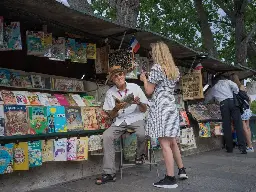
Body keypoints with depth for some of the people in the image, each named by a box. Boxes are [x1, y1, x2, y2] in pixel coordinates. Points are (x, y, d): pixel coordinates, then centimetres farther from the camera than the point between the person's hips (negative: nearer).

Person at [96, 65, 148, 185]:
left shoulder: (135, 88, -4)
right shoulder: (110, 93, 0)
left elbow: (144, 110, 1)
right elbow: (111, 116, 2)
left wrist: (139, 103, -22)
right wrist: (116, 108, -20)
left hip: (136, 119, -2)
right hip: (119, 121, 2)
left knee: (142, 134, -34)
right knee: (106, 136, -24)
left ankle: (140, 155, 3)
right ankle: (109, 173, -15)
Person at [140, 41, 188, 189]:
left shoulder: (157, 68, -9)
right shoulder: (174, 70, 14)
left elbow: (149, 91, -9)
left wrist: (144, 79, 8)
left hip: (160, 107, -8)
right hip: (171, 107, 8)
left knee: (165, 144, -7)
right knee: (172, 142, 18)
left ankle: (170, 179, -5)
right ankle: (182, 170, 28)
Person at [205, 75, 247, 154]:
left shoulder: (213, 88, 22)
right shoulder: (227, 82, 19)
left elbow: (206, 99, 30)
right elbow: (235, 87, -2)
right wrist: (236, 96, 11)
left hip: (223, 104, 1)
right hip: (233, 101, 0)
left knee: (227, 127, 5)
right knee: (238, 125, -4)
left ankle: (229, 148, 8)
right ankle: (242, 147, -12)